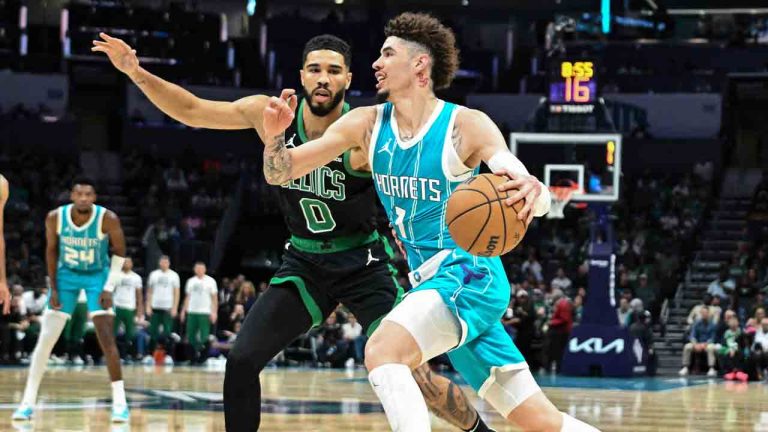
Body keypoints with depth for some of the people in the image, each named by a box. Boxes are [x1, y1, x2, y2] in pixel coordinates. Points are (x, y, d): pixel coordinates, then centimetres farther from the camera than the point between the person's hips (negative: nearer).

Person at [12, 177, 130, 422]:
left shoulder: (108, 219, -25)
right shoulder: (55, 218, -20)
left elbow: (120, 252, -10)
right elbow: (51, 250, -3)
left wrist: (109, 287, -15)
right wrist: (53, 288, -6)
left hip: (97, 276, -2)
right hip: (66, 275, 2)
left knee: (106, 339, -14)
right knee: (45, 339, -3)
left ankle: (119, 402, -9)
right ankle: (27, 402, 3)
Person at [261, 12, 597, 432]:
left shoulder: (466, 125, -13)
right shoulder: (366, 124, 2)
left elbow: (536, 194, -19)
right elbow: (280, 173, 2)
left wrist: (533, 193, -44)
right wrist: (274, 136, -21)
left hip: (469, 275, -6)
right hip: (431, 281, 6)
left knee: (382, 351, -28)